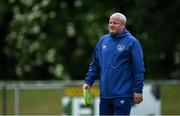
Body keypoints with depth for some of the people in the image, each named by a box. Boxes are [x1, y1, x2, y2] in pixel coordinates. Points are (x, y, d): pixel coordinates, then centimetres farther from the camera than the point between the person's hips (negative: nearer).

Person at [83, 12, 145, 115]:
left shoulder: (131, 42, -5)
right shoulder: (103, 40, 12)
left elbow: (139, 69, -7)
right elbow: (95, 65, 18)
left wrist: (138, 90, -12)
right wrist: (88, 82, 8)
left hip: (123, 95, -6)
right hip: (105, 94, 6)